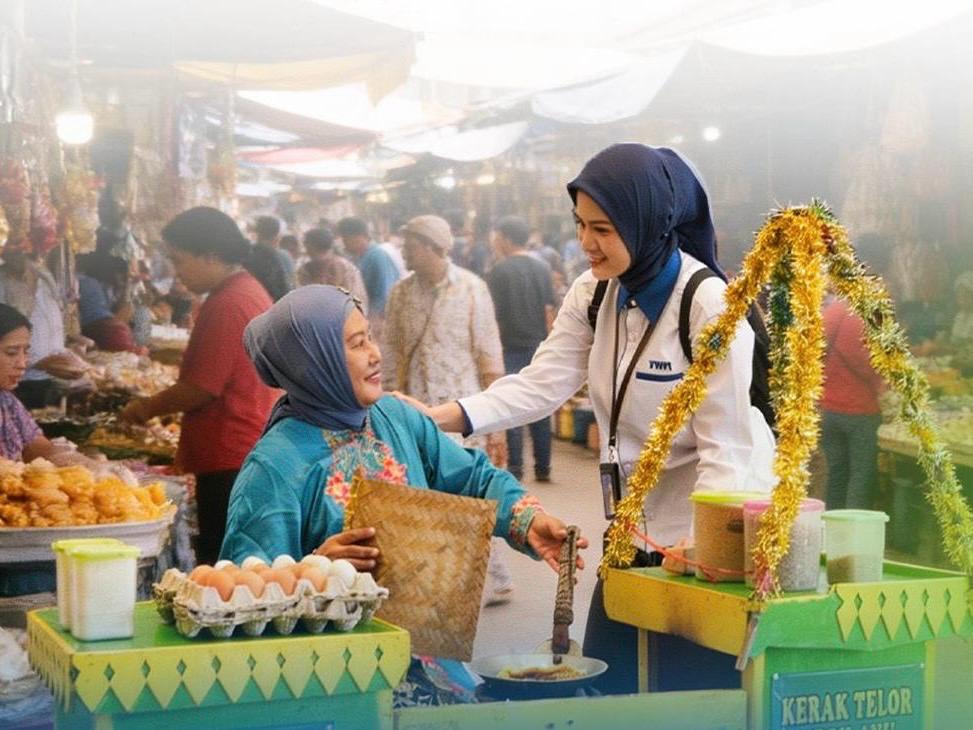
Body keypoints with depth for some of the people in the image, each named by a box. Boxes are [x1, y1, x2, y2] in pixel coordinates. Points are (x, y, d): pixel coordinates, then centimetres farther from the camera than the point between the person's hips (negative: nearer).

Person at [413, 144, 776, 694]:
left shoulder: (710, 306, -19)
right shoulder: (595, 294, 1)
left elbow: (725, 445, -19)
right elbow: (540, 385, -8)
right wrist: (444, 417, -22)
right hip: (637, 528, 7)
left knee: (697, 686, -1)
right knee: (608, 681, 9)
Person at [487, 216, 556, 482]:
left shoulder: (499, 271, -9)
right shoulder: (543, 269, 4)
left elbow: (491, 313, -7)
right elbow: (549, 311, 7)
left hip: (511, 348, -4)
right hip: (538, 347, 4)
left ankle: (515, 467, 1)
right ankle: (543, 467, 13)